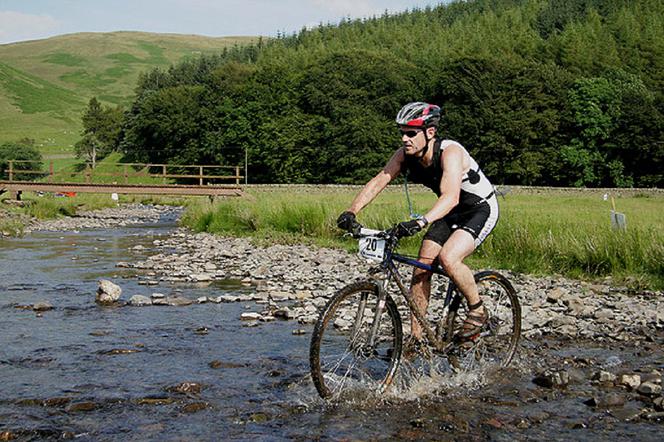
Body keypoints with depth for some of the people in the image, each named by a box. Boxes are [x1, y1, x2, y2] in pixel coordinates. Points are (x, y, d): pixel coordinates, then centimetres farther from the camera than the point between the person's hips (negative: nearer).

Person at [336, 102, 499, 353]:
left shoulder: (450, 152, -32)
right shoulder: (405, 154, -13)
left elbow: (451, 197, -46)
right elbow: (377, 182, -18)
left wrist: (421, 222, -62)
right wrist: (351, 211, -34)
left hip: (480, 210, -7)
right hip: (450, 213, 7)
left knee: (447, 258, -29)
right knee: (422, 267, -2)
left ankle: (477, 310, -4)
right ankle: (415, 337, 9)